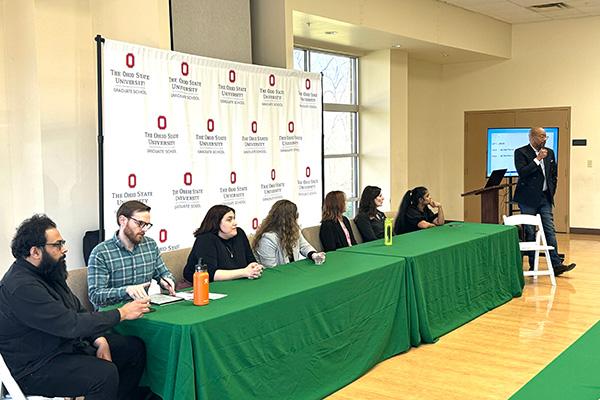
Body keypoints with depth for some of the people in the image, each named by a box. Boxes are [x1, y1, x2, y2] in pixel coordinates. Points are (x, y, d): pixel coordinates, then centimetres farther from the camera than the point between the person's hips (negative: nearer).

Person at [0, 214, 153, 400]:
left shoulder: (49, 271, 5)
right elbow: (71, 324, -29)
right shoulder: (21, 287, -27)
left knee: (135, 348, 5)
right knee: (105, 374, -31)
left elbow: (77, 309, 11)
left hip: (66, 344, 10)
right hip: (36, 368, -10)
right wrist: (121, 313, -20)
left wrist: (100, 340, -5)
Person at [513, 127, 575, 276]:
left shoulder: (549, 153, 11)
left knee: (550, 230, 0)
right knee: (529, 232, 3)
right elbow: (521, 172, -20)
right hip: (528, 198, -5)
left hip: (545, 198, 5)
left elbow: (554, 174, 22)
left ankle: (556, 265, -1)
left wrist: (551, 191, 13)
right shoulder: (521, 152, -6)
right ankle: (533, 265, 10)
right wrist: (537, 159, -21)